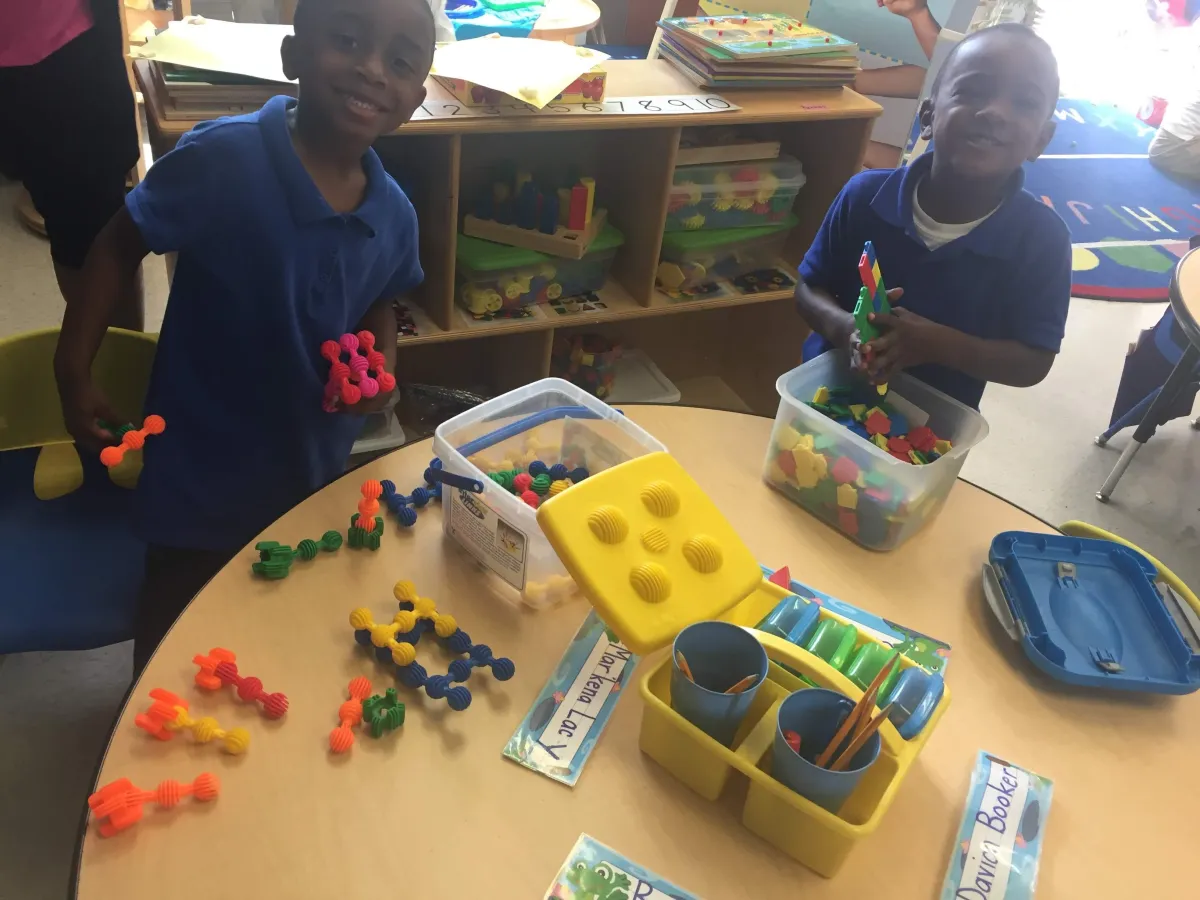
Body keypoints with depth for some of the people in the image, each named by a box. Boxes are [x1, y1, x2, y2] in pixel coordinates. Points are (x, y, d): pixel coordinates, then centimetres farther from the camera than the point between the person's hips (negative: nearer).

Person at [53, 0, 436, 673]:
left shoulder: (394, 214, -11)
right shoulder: (222, 159, -26)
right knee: (175, 627, 21)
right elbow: (120, 246, -12)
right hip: (204, 465, -4)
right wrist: (74, 372, -10)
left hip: (316, 465, 4)